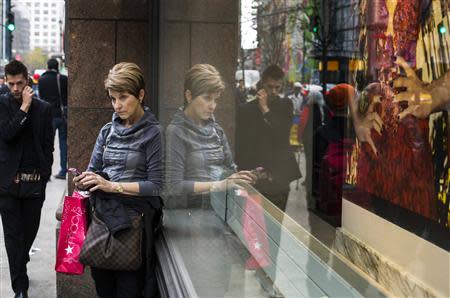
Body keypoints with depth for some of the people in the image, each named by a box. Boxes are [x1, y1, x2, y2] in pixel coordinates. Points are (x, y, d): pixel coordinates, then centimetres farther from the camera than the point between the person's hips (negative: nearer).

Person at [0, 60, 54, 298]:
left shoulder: (43, 109, 4)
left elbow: (48, 146, 6)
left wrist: (44, 176, 0)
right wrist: (24, 108, -17)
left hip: (34, 182, 2)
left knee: (30, 230, 14)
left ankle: (19, 266, 41)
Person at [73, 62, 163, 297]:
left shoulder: (153, 133, -7)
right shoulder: (108, 131, 12)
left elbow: (156, 185, -11)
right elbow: (93, 170, 15)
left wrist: (112, 185, -15)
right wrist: (84, 180, -8)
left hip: (132, 218, -6)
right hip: (102, 214, 6)